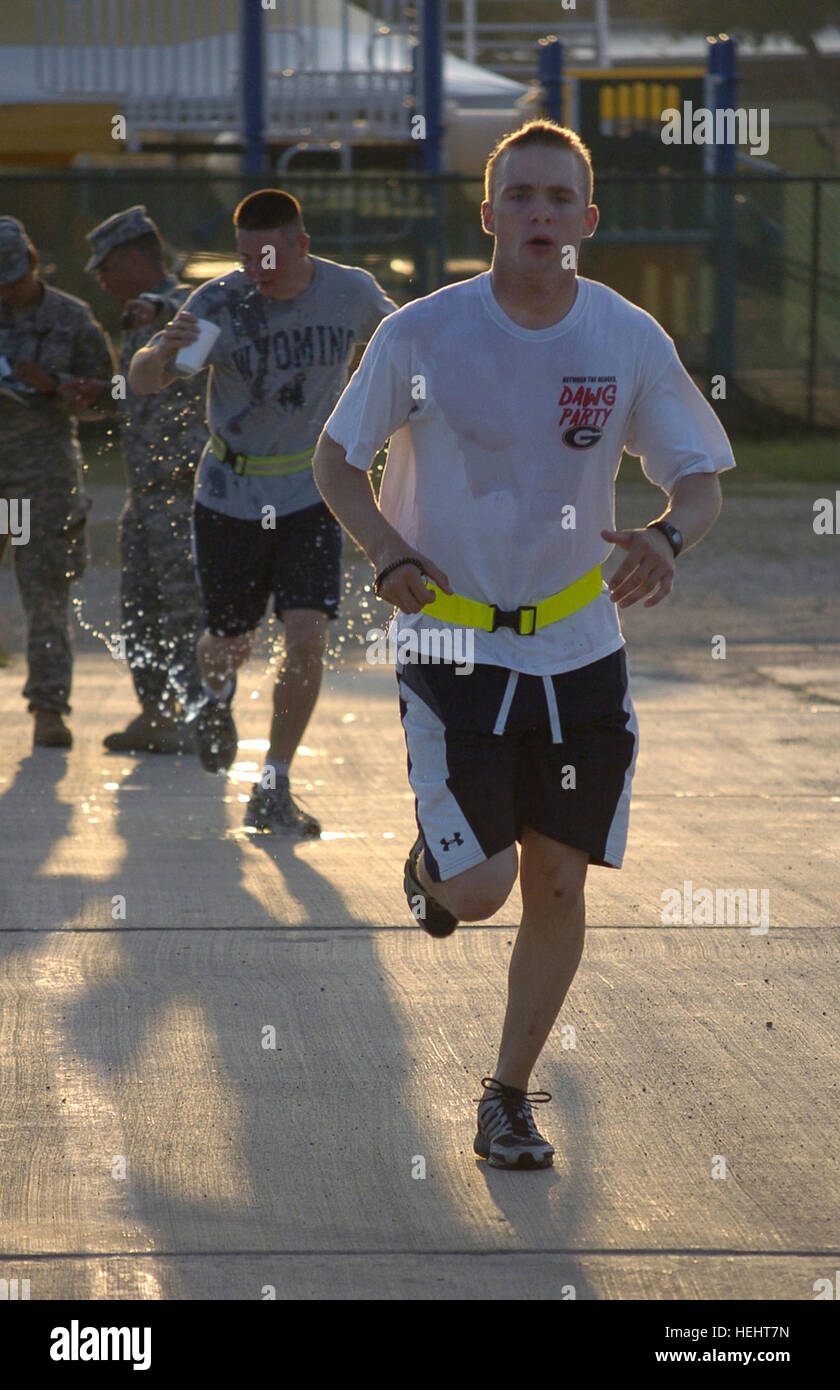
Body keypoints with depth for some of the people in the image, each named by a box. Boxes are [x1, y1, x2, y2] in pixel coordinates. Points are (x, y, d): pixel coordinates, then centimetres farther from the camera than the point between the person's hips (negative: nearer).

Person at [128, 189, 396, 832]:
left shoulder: (352, 293, -9)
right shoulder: (220, 303, -16)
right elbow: (142, 382, -22)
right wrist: (164, 351, -43)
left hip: (312, 494, 1)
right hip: (231, 495, -1)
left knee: (307, 635, -14)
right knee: (229, 643, 10)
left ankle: (273, 790, -3)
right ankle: (218, 699, 49)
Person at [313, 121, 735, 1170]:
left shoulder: (632, 342, -4)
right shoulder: (421, 335, -10)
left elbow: (700, 479, 3)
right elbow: (337, 459, 2)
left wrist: (667, 537, -20)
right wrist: (388, 554, -16)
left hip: (578, 648, 3)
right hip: (451, 641, -3)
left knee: (555, 885, 5)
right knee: (480, 890, -11)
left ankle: (508, 1097, 23)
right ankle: (434, 863, 27)